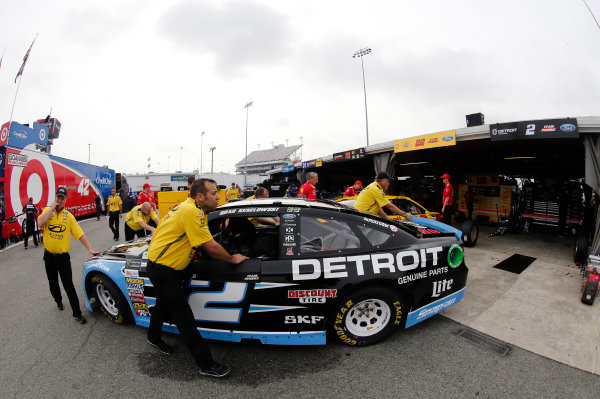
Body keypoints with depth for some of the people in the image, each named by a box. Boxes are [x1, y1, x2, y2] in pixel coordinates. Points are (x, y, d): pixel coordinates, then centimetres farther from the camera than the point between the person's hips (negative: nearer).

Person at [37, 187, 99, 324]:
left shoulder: (69, 216, -2)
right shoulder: (47, 211, -1)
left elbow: (80, 234, -4)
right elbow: (40, 223, -23)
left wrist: (89, 249, -10)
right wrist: (52, 207, -19)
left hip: (63, 256, -2)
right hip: (49, 256, 2)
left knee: (68, 285, -3)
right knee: (53, 283, 20)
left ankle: (77, 313, 3)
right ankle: (58, 301, 47)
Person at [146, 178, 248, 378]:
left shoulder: (191, 207, 4)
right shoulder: (191, 212, -27)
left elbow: (206, 244, 16)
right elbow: (211, 247, -25)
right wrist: (233, 259, -11)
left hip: (162, 266, 10)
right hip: (163, 269, -10)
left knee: (164, 304, 30)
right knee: (185, 318, -3)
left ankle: (154, 337, 56)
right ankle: (206, 365, 8)